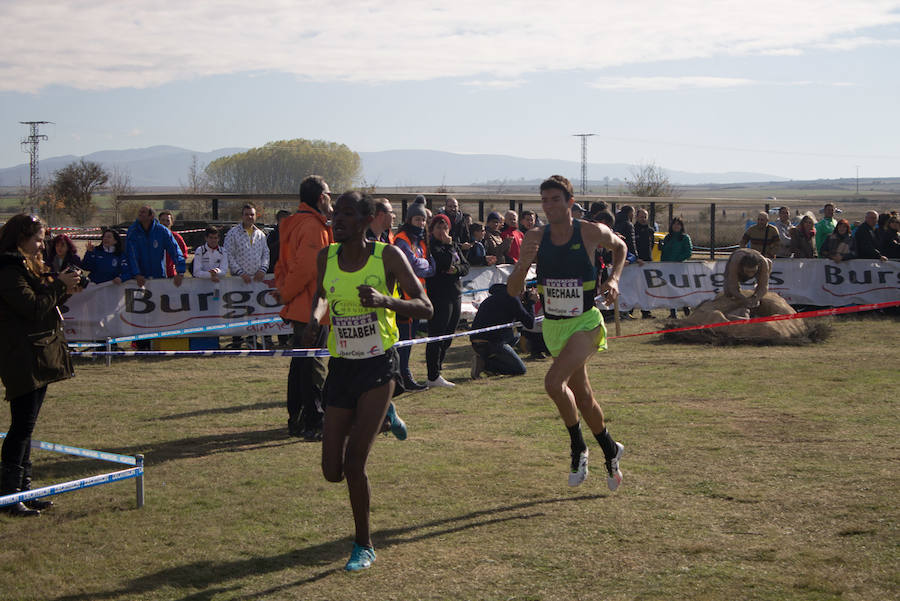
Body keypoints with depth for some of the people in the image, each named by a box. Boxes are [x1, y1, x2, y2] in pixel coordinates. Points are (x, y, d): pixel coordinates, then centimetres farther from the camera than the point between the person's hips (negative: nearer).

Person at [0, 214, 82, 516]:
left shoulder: (28, 268, 18)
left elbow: (43, 305, 20)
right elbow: (32, 307, -21)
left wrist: (63, 290, 4)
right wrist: (60, 285, -12)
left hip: (38, 358, 10)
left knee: (25, 426, 12)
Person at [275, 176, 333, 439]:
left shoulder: (293, 224, 14)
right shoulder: (313, 227, -17)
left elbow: (282, 264, 17)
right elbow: (306, 268, -24)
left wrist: (284, 291, 10)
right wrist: (286, 294, -11)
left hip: (299, 308, 10)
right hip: (313, 308, -10)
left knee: (300, 363, 16)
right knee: (313, 366, -5)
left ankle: (295, 421, 23)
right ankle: (314, 424, -2)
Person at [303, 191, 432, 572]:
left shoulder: (387, 256, -9)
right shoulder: (326, 257, 1)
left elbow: (425, 308, -11)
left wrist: (386, 300, -29)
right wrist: (315, 317, 0)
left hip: (379, 366, -4)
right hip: (341, 368, 4)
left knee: (354, 461, -15)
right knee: (333, 472, 4)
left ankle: (364, 545, 7)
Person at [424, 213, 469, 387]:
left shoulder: (454, 245, 17)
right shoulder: (431, 245, -8)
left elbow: (466, 266, 14)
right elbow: (444, 262, -22)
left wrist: (457, 269, -6)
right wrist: (448, 246, -12)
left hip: (455, 295, 8)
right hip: (438, 296, -8)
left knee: (448, 336, 12)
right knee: (437, 336, -8)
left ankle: (437, 367, 22)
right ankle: (433, 377, -7)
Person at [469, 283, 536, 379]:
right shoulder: (512, 299, -6)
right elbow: (529, 324, -5)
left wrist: (527, 294, 32)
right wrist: (532, 302, 7)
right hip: (491, 344, -8)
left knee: (514, 337, 30)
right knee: (521, 371, 4)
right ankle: (485, 363, -9)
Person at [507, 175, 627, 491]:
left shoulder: (591, 232, -9)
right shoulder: (535, 237, -3)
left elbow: (620, 247, 14)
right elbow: (513, 291, -4)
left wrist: (613, 279, -2)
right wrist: (523, 263, -23)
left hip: (585, 323, -4)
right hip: (553, 326, 4)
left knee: (554, 382, -25)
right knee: (582, 394, 15)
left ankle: (578, 447, -5)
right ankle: (610, 451, 38)